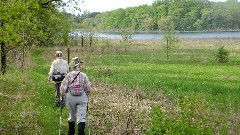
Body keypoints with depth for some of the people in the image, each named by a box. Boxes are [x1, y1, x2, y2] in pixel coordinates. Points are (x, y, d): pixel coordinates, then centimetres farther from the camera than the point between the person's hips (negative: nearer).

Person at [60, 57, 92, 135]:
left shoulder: (68, 75, -7)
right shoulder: (84, 75, -8)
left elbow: (63, 88, -7)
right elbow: (88, 89, -2)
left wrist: (62, 96, 10)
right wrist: (86, 95, 17)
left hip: (70, 98, 2)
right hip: (82, 98, -2)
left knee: (71, 116, 19)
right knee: (81, 117, -1)